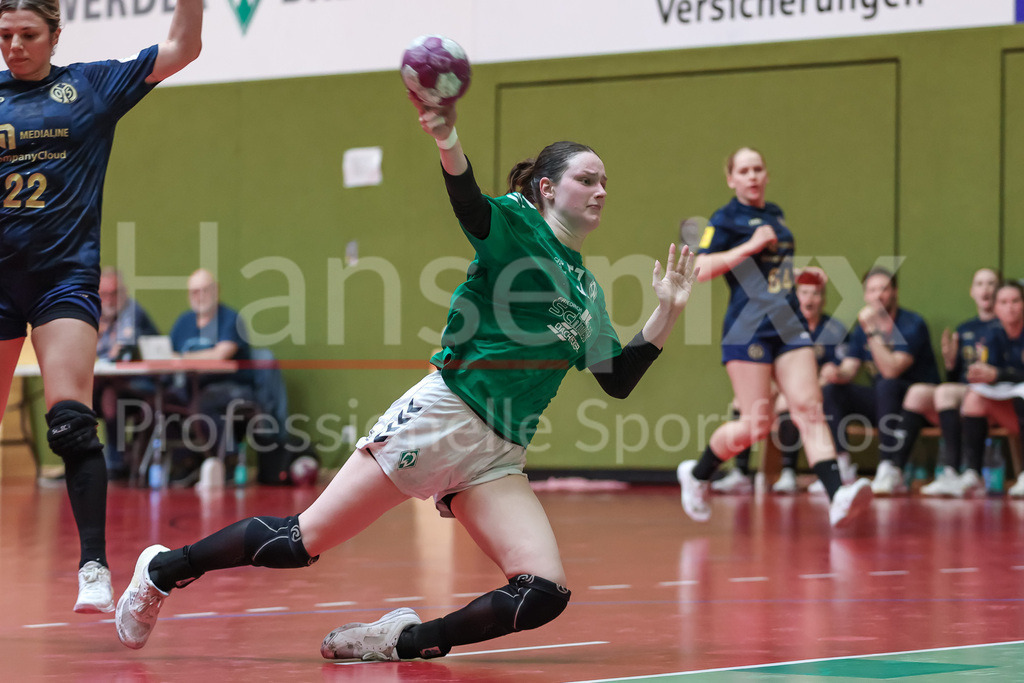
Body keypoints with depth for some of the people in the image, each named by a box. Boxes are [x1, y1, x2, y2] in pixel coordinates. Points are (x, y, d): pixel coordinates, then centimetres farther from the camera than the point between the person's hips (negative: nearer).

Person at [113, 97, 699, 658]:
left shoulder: (587, 289, 19)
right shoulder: (517, 227, -2)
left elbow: (619, 382, 21)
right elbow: (469, 203, -25)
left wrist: (668, 313, 11)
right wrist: (448, 141, -46)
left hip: (497, 459, 7)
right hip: (443, 418, -7)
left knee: (546, 596, -15)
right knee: (301, 541, -8)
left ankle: (408, 641, -2)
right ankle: (164, 569, 13)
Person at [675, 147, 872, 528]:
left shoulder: (775, 214, 19)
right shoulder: (726, 219, -2)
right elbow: (701, 268, -16)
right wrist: (750, 246, -20)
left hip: (787, 326, 6)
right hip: (748, 329, -6)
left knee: (809, 408, -10)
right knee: (757, 424, -6)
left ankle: (837, 498, -23)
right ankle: (696, 475, 20)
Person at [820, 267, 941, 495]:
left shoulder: (912, 325, -15)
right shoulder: (862, 326, 7)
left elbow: (891, 370, -27)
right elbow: (849, 367, 2)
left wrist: (872, 331, -30)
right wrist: (838, 374, -22)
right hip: (882, 401, 7)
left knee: (887, 386, -36)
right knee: (831, 389, -11)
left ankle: (891, 472, -38)